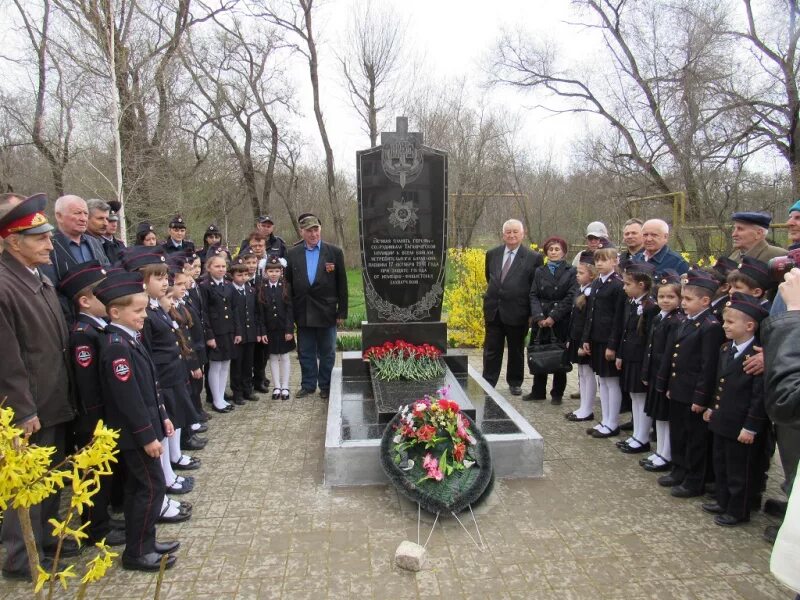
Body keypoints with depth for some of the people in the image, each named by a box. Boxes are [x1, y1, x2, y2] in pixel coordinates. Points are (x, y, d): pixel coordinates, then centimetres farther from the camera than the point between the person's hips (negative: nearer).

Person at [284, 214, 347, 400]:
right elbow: (288, 284, 5)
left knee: (327, 352, 8)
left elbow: (342, 284, -2)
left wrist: (342, 312, -4)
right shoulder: (292, 254, 4)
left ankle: (326, 386, 22)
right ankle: (308, 385, 25)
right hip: (303, 313, 2)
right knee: (305, 352, 11)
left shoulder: (334, 252, -2)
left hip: (326, 311, -2)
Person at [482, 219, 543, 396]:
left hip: (517, 312, -3)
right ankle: (488, 383, 18)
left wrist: (533, 313, -7)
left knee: (516, 350, 13)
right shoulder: (492, 254, 6)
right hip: (493, 311, 3)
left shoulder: (533, 258, -7)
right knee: (491, 351, 8)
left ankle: (515, 383, 29)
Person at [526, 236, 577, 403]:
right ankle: (538, 391, 19)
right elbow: (533, 295, 5)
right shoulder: (539, 272, 12)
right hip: (541, 320, 3)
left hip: (561, 322, -3)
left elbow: (570, 298, -7)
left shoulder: (571, 272, 1)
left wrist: (553, 317, -13)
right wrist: (538, 316, -10)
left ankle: (557, 393, 15)